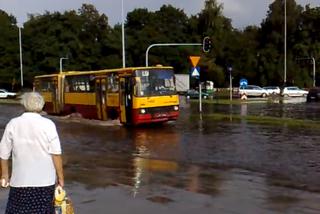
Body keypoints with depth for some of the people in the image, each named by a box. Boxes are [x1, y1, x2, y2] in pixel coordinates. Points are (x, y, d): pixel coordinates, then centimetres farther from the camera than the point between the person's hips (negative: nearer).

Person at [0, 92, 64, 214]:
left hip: (20, 180, 1)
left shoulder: (13, 124, -3)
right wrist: (60, 177, 1)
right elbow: (56, 154, -9)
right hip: (45, 180, 0)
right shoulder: (48, 124, -8)